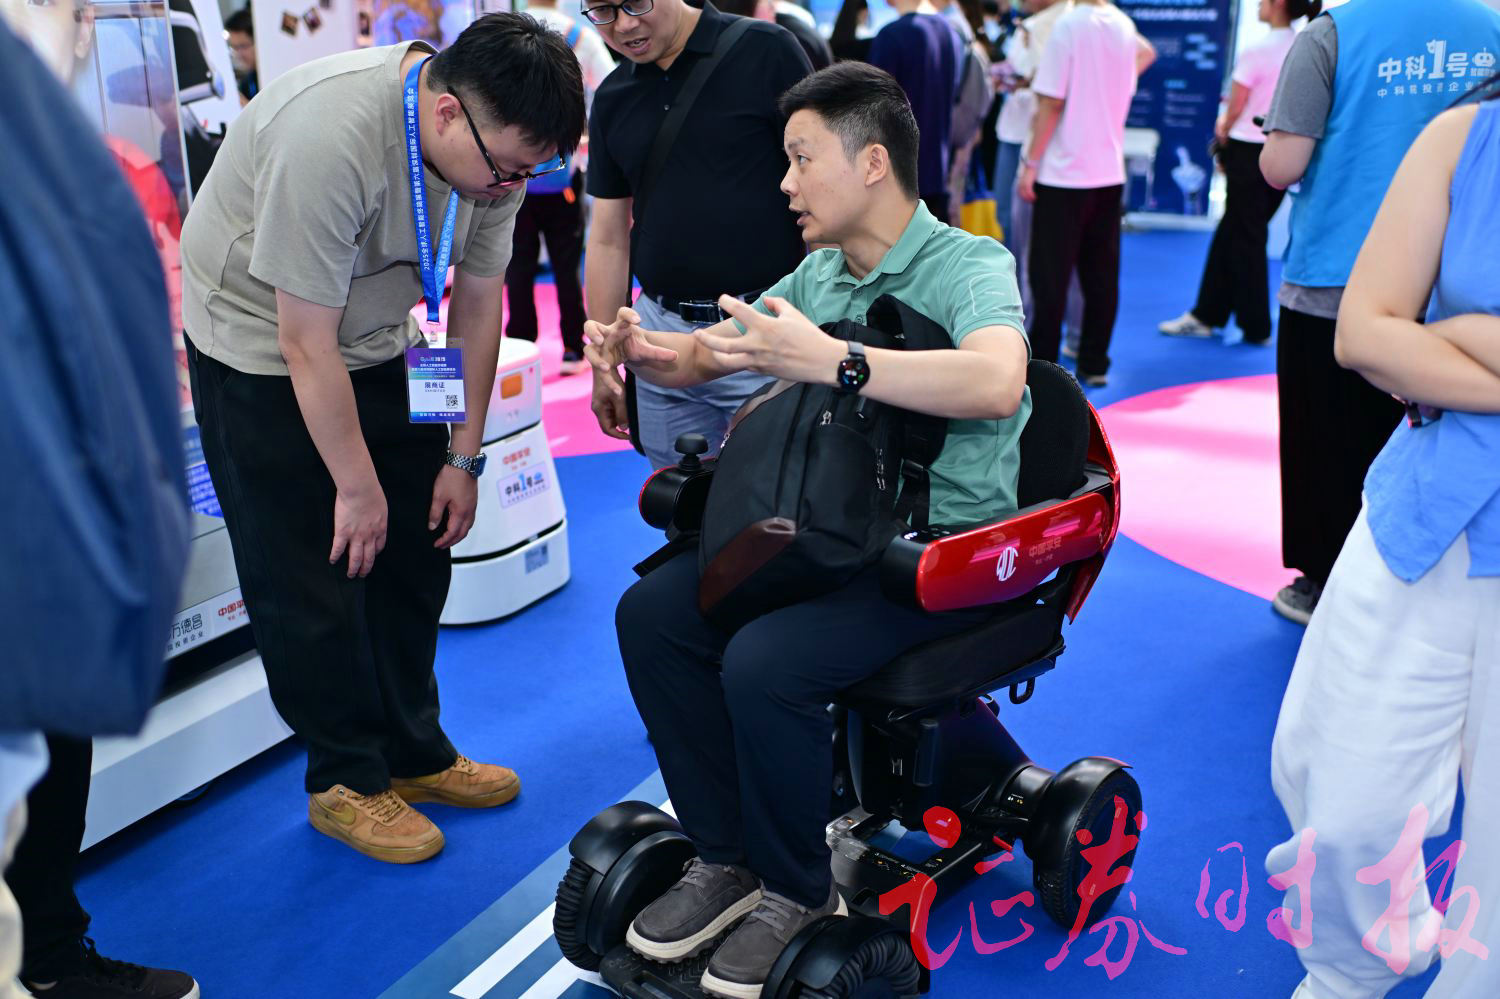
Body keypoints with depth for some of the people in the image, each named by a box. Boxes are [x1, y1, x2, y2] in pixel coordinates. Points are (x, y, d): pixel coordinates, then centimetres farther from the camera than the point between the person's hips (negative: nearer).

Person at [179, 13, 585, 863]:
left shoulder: (497, 144, -14)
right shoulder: (329, 139, -35)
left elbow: (479, 304, -4)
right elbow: (307, 346, -29)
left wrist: (463, 456, -1)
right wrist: (357, 488, -20)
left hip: (377, 344, 7)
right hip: (260, 346, -6)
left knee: (415, 553, 8)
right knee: (311, 578, -3)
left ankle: (414, 754, 23)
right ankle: (346, 781, 13)